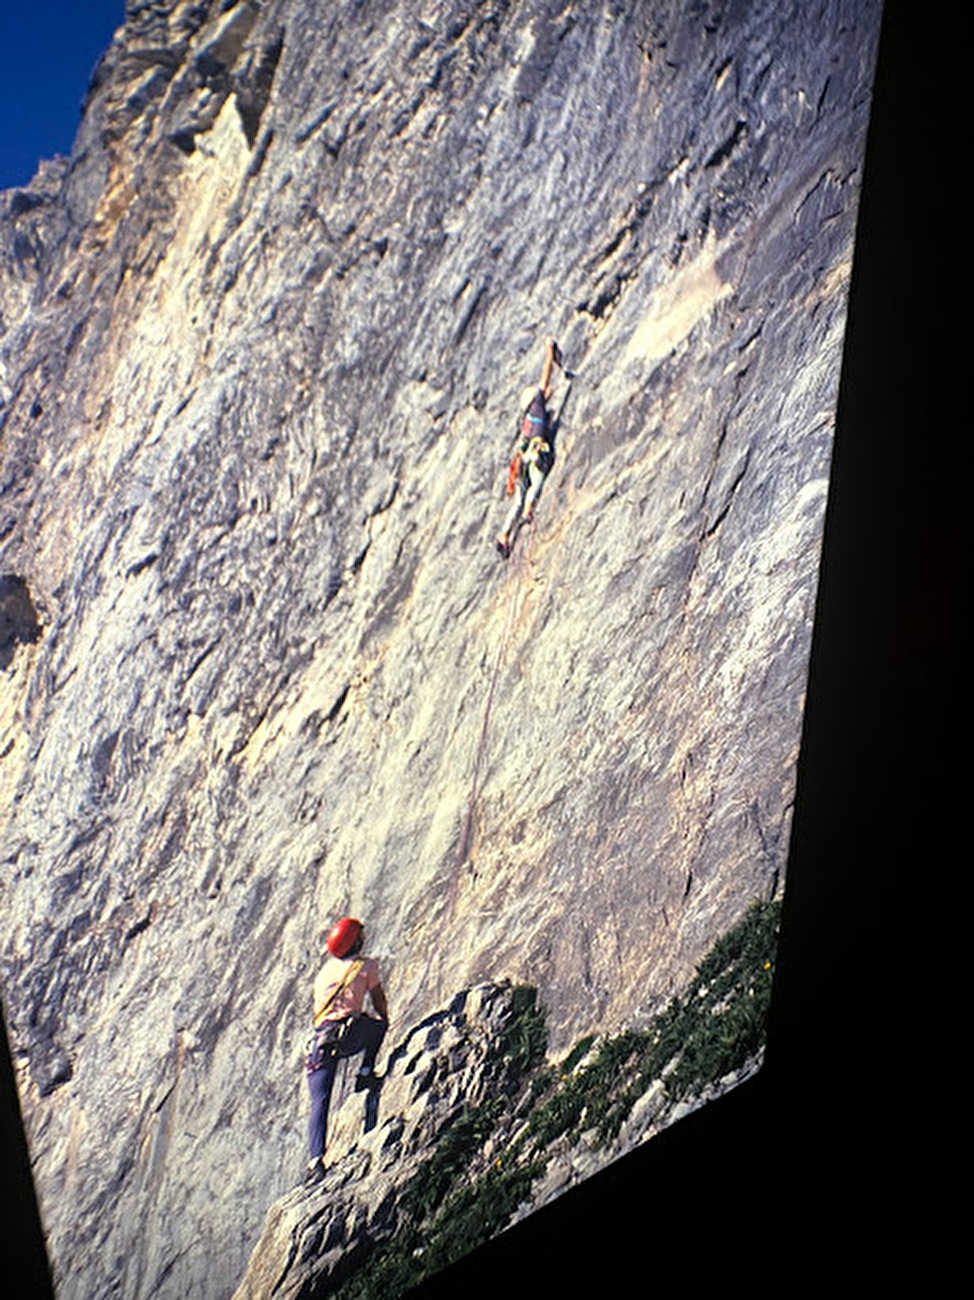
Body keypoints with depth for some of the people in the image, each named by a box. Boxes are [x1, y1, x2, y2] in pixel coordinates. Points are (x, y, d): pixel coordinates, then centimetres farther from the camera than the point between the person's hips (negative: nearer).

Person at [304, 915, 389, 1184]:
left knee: (319, 1103, 1)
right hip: (350, 1034, -4)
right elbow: (379, 1001, 19)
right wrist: (383, 1021, 39)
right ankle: (366, 1072, 15)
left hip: (321, 1037, 4)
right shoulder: (366, 965, 9)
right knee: (378, 1024, 29)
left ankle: (317, 1159, -14)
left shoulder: (325, 970, 25)